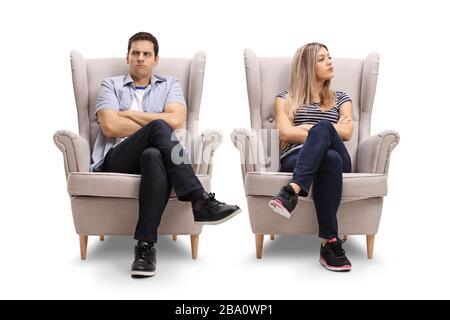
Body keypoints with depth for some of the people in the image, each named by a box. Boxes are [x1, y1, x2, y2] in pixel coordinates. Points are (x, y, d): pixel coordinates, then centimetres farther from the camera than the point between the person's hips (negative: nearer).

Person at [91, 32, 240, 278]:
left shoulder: (169, 84, 21)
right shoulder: (110, 85, 18)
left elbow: (176, 120, -1)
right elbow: (110, 127, -2)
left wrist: (130, 114, 3)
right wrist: (154, 126, -1)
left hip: (153, 155, 1)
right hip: (117, 160, -1)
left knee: (153, 156, -39)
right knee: (158, 127, -32)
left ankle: (145, 245, -41)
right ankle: (201, 202, -38)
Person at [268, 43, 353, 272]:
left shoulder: (340, 98, 27)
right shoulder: (286, 98, 21)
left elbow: (346, 133, 7)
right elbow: (286, 134, 2)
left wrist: (308, 128, 1)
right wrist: (328, 132, 2)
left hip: (337, 159, 2)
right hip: (295, 160, -1)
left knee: (322, 128, -34)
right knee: (331, 158, -39)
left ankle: (291, 192, -48)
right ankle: (332, 243, -43)